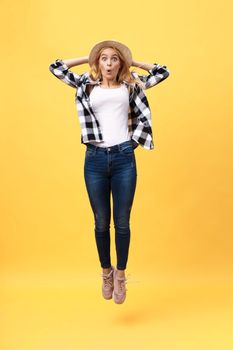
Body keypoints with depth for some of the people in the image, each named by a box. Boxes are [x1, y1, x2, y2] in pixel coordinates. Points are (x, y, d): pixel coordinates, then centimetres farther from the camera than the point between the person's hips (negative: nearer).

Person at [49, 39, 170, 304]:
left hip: (124, 158, 0)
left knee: (122, 222, 3)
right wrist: (88, 58, 18)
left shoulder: (131, 86, 12)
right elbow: (56, 67, 16)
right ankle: (106, 273, 27)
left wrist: (133, 62, 17)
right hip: (95, 159, 1)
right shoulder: (86, 86, 13)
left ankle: (120, 275, 21)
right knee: (101, 223, 7)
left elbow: (162, 72, 16)